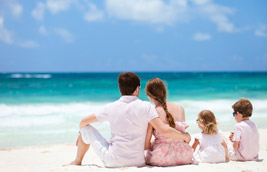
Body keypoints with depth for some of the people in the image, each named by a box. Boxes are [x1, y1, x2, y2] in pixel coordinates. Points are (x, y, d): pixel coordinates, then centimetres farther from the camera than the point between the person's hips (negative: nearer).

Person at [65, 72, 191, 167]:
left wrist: (81, 134, 31)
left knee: (86, 128, 19)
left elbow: (84, 121, 10)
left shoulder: (110, 108, -2)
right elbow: (164, 131, -16)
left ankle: (77, 162, 37)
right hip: (137, 162, 1)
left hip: (112, 161, -1)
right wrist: (185, 136, 0)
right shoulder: (146, 106, -8)